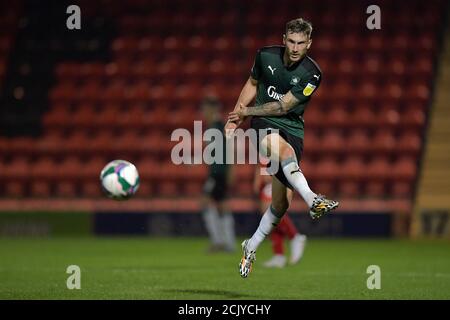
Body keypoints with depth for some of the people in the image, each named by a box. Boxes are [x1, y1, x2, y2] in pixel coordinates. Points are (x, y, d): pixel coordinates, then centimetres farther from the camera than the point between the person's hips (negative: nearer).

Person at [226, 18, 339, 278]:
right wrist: (235, 117, 13)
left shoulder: (312, 74, -12)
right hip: (264, 124, 0)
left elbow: (283, 106, -11)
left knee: (281, 202, -6)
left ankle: (251, 247, 15)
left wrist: (246, 112, -6)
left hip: (292, 128, 0)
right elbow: (252, 83, 17)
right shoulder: (266, 56, -3)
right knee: (283, 147, -39)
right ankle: (313, 200, -58)